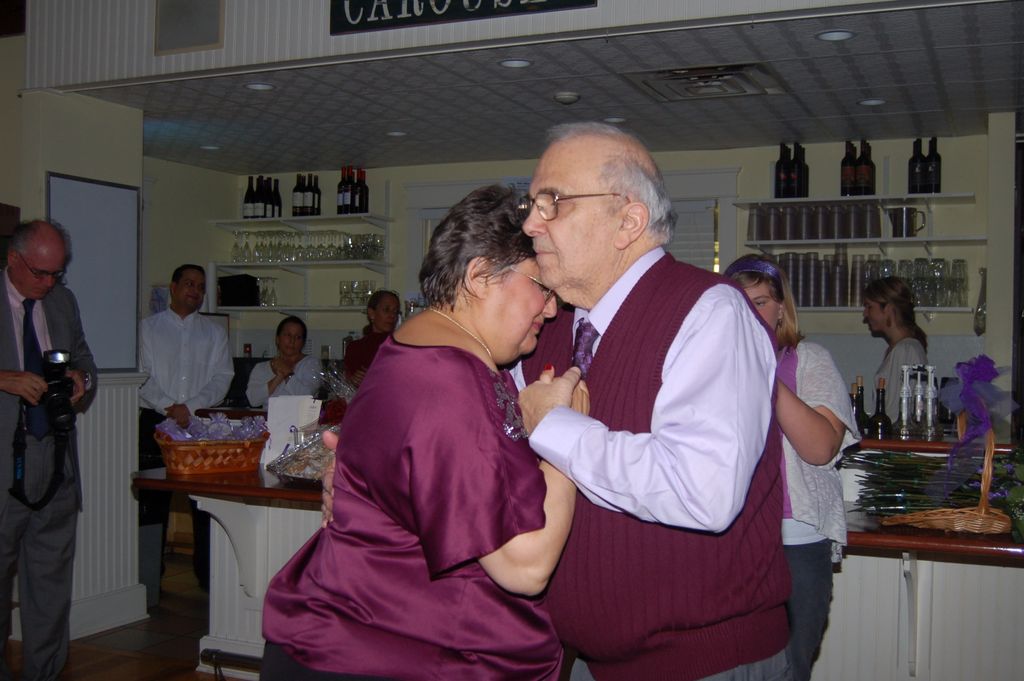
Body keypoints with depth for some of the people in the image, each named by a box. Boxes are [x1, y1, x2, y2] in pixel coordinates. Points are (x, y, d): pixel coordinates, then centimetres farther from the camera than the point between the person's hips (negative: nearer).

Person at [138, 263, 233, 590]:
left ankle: (207, 574, 6)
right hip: (155, 420, -1)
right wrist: (169, 407, -14)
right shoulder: (148, 327, 8)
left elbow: (222, 378, 4)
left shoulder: (214, 332, 13)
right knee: (153, 499, 0)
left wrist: (190, 406, -10)